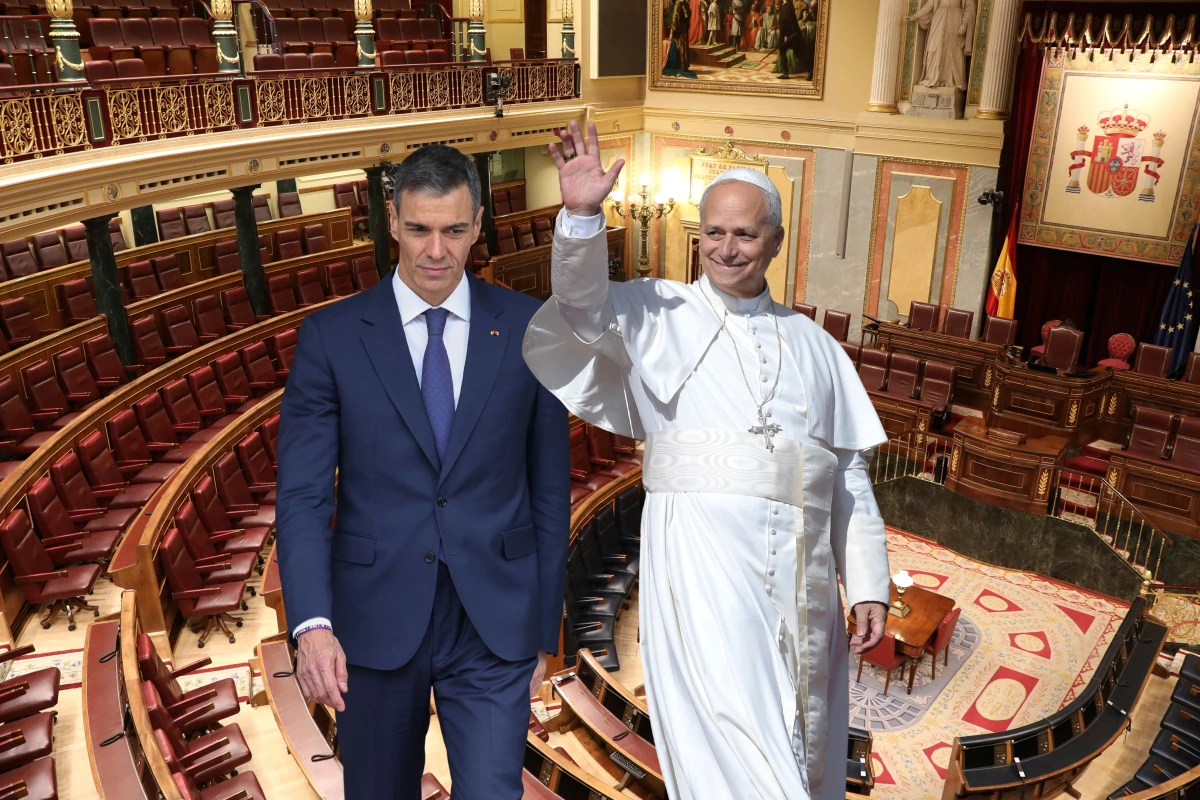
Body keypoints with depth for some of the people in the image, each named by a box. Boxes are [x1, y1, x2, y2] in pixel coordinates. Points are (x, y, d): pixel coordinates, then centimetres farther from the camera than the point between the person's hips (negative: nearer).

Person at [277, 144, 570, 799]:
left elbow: (550, 487, 3)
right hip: (375, 622, 1)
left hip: (494, 624, 0)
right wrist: (311, 622, -21)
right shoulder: (331, 337, -3)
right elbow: (302, 494, -6)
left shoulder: (528, 329, -1)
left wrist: (543, 628, 5)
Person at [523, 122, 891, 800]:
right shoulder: (661, 314, 7)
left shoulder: (816, 346, 16)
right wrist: (582, 217, -28)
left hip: (801, 570, 5)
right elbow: (584, 308, -12)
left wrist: (868, 586, 7)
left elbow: (851, 475, 13)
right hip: (703, 561, -4)